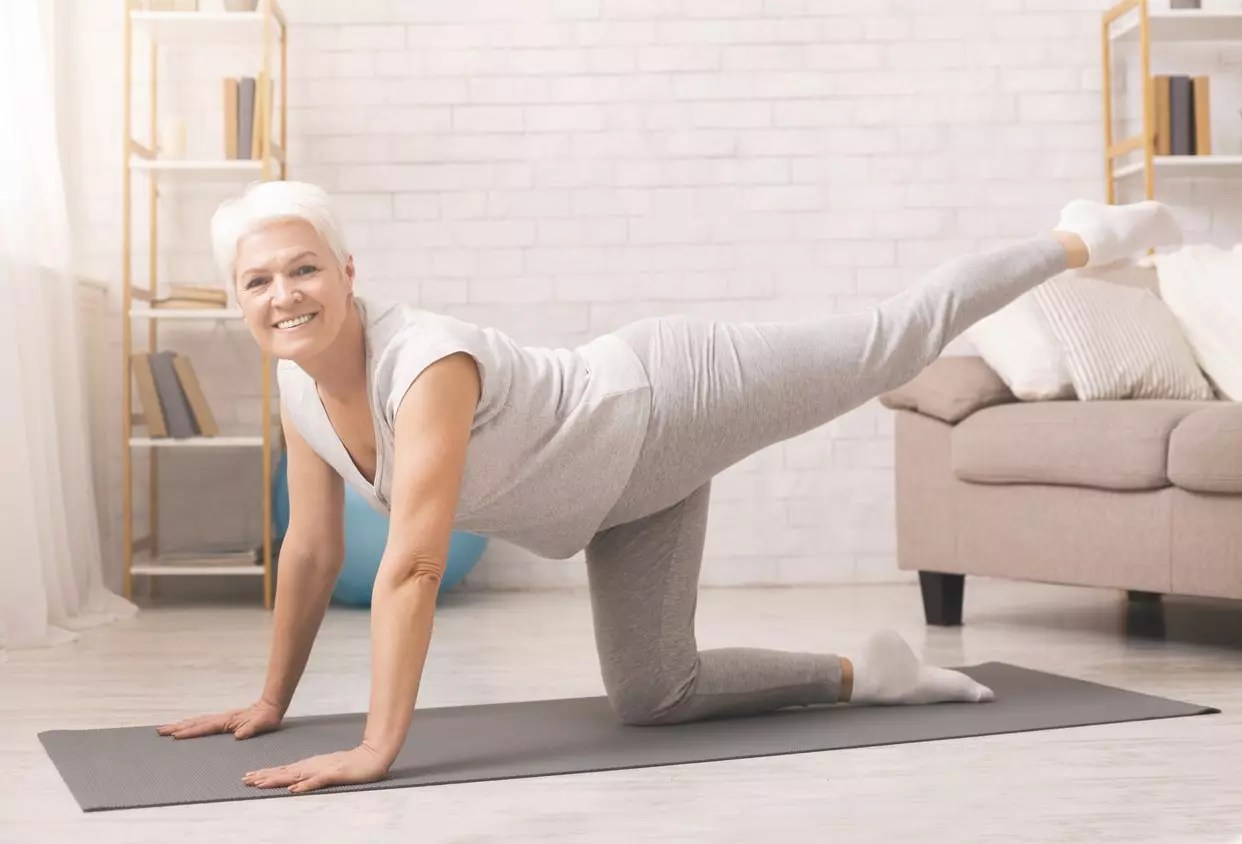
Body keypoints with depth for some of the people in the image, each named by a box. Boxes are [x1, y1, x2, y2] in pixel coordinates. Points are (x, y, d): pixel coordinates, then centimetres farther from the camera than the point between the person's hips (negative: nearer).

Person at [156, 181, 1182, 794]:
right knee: (654, 696, 7)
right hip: (630, 494, 7)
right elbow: (312, 550, 1)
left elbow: (413, 567, -41)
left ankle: (1080, 238, 34)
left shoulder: (428, 364, -35)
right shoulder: (301, 393, -10)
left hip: (672, 398, -7)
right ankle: (864, 674, 23)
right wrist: (271, 701, 6)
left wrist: (378, 747, -39)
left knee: (897, 342, 10)